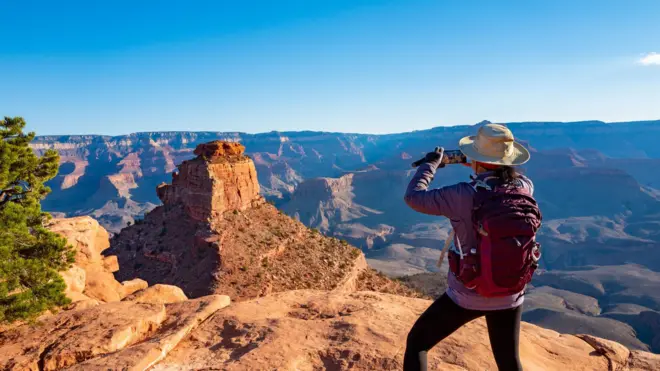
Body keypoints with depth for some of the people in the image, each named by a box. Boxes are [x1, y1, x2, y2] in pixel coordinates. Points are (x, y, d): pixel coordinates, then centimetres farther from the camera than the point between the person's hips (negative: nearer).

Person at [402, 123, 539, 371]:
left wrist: (431, 163, 1)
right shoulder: (525, 188, -9)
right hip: (509, 295, 5)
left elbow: (413, 197, -12)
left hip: (467, 295, -4)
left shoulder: (463, 195, -23)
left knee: (416, 342, 16)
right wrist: (482, 172, 19)